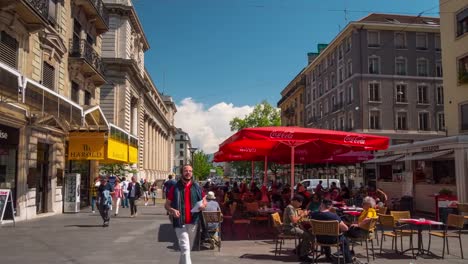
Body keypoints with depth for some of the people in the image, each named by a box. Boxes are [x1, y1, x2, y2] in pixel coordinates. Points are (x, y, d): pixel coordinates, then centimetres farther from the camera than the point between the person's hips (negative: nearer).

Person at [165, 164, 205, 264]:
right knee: (185, 248, -13)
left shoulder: (197, 187, 6)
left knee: (188, 247, 19)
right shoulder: (175, 188, -2)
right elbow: (166, 205, 3)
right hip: (180, 223, -4)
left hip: (193, 222, 4)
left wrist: (203, 205, -8)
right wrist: (172, 210, -19)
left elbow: (204, 201, 16)